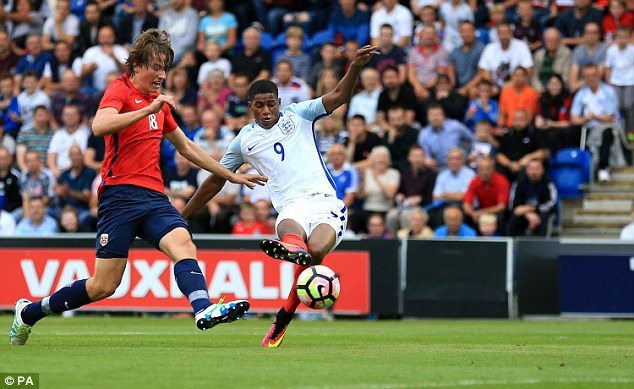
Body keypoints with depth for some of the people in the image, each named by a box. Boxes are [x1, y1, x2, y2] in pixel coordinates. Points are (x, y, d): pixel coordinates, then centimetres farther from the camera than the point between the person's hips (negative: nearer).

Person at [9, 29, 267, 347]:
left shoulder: (159, 102, 21)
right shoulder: (121, 91, -3)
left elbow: (186, 147, 34)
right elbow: (99, 126, -24)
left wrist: (230, 175, 36)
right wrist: (148, 109, -28)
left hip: (153, 197, 7)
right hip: (121, 195, -7)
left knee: (182, 243, -24)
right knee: (103, 286, -6)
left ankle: (204, 309, -47)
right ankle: (28, 312, 12)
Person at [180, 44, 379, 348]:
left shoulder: (297, 115, 13)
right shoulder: (245, 140, 18)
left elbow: (338, 97, 1)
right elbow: (216, 179, 28)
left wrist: (355, 66, -19)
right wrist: (181, 217, 30)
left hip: (325, 202, -1)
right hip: (291, 207, 1)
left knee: (315, 251, -31)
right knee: (289, 229, -38)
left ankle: (283, 318, -21)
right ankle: (294, 248, -75)